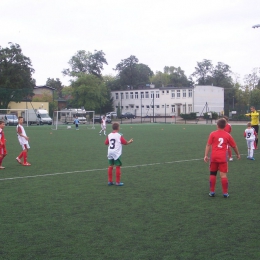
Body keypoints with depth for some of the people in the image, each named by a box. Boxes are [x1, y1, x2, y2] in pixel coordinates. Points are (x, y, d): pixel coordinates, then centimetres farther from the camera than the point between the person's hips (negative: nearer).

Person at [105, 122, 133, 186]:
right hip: (116, 153, -5)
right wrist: (130, 141, 12)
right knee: (118, 167, 1)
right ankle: (118, 182, 3)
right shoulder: (119, 135, -11)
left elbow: (106, 143, 9)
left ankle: (110, 181, 17)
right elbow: (125, 143, -7)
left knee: (110, 166, 13)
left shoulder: (109, 135, 3)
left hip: (110, 152, 5)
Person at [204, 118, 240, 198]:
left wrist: (206, 155, -3)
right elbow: (234, 146, 13)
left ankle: (212, 192, 17)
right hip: (223, 158, 0)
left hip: (214, 157, 0)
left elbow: (208, 145, -4)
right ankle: (225, 193, 4)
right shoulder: (227, 135, 4)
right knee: (223, 175, 2)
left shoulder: (213, 134, 1)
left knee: (212, 174, 13)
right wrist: (238, 154, 28)